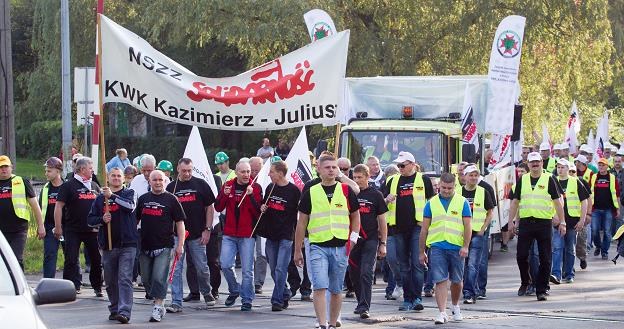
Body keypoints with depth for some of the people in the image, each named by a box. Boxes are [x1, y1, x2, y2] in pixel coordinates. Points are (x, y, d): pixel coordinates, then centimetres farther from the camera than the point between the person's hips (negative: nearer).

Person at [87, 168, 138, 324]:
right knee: (110, 281, 10)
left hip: (127, 244, -4)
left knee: (125, 279, -13)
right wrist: (101, 219, -7)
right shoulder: (100, 198, 14)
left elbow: (130, 206, -16)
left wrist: (112, 196, -23)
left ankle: (124, 311, -19)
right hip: (107, 246, 4)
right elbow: (90, 220, 13)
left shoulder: (129, 193, 6)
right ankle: (114, 309, 23)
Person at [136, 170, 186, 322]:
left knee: (159, 278, -12)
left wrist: (180, 245, -6)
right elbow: (135, 220, 19)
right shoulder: (143, 199, 11)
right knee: (146, 279, 8)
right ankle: (158, 303, 25)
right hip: (145, 245, 4)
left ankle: (158, 307, -9)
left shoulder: (171, 199, 1)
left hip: (164, 246, -4)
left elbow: (180, 223, 1)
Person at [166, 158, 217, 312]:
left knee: (202, 268, 7)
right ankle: (176, 302, -4)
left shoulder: (201, 184, 1)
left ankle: (207, 293, 32)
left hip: (197, 235, -1)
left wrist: (207, 229, -3)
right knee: (175, 269, -5)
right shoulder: (171, 187, 6)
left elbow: (210, 207, 4)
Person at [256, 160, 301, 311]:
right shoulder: (270, 188, 9)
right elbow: (264, 205, 24)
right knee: (274, 270, 10)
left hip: (286, 236, -6)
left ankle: (277, 300, -9)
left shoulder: (294, 190, -7)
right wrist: (262, 207, 1)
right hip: (271, 235, 6)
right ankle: (285, 294, 26)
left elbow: (299, 213, -2)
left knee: (280, 269, -11)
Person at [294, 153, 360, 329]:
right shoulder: (310, 193, 4)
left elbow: (355, 215, 16)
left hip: (341, 247, 1)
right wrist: (297, 250, 8)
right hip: (318, 246, -1)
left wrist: (353, 238, 1)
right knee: (319, 287, -13)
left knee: (336, 290, 8)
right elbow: (301, 223, 9)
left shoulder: (346, 190, 6)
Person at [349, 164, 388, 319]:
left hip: (370, 240, -3)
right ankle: (361, 302, 25)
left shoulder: (375, 195, 3)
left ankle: (364, 307, -15)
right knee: (354, 274, 9)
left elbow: (382, 220, 6)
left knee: (366, 273, -12)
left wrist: (383, 244, 2)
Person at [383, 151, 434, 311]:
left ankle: (417, 298, -12)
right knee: (404, 266, 7)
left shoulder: (423, 179, 5)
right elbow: (382, 203, 17)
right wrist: (387, 200, -6)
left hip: (417, 226, -4)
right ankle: (407, 299, 10)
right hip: (398, 228, 4)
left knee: (417, 263, -11)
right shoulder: (393, 181, 14)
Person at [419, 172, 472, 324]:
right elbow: (424, 229, 10)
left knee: (456, 280, 12)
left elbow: (467, 226, 3)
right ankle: (442, 313, -10)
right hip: (437, 247, 0)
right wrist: (421, 252, 9)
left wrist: (465, 246, -9)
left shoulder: (462, 202, 5)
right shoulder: (431, 203, 8)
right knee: (440, 281, -8)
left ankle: (455, 306, 35)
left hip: (456, 247, 0)